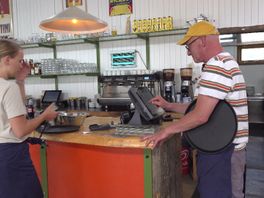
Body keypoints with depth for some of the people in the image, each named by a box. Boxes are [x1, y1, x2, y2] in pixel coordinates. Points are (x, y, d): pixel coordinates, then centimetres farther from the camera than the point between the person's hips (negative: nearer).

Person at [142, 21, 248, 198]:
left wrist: (166, 131, -15)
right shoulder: (226, 62, 16)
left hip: (222, 150, -10)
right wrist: (169, 106, 13)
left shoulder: (216, 65, -20)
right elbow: (204, 108, 17)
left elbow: (201, 116, -27)